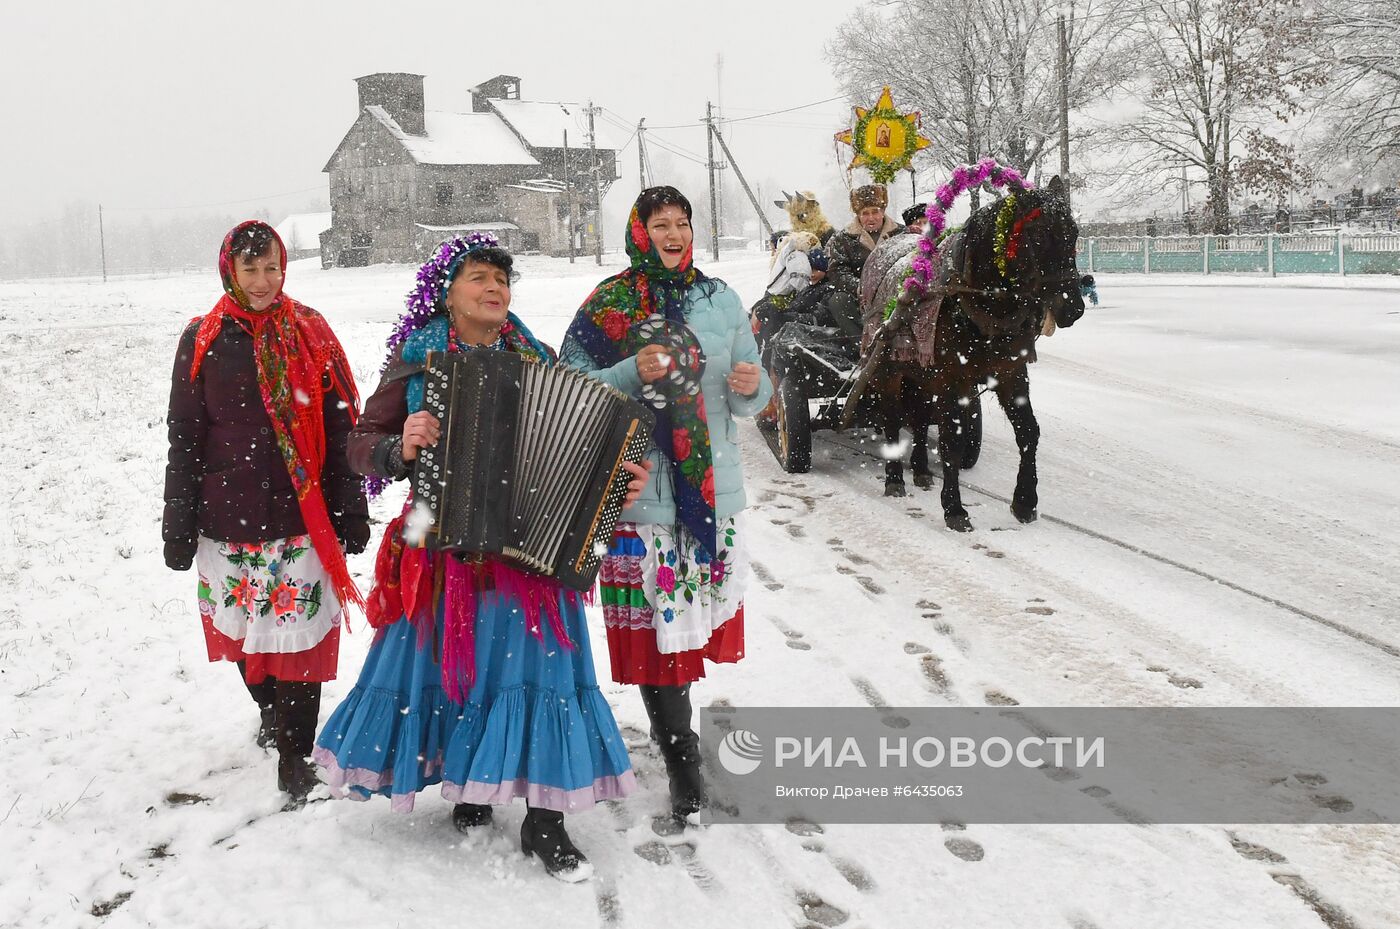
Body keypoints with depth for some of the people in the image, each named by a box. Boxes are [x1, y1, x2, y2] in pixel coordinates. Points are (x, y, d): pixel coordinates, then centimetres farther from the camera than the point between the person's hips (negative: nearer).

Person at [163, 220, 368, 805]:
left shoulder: (310, 333, 2)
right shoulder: (202, 341, 3)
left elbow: (340, 428, 3)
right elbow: (184, 440, 5)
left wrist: (349, 512, 1)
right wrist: (178, 528, 3)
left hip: (301, 514, -1)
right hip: (229, 514, 1)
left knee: (299, 629, -3)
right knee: (242, 627, 13)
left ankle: (293, 752, 9)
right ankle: (270, 710, 40)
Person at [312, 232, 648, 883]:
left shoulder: (537, 361, 4)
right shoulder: (415, 362, -1)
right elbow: (362, 445, 0)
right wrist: (401, 446, -20)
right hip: (444, 551, -1)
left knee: (536, 668, -2)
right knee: (452, 667, 9)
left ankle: (544, 820, 10)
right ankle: (468, 790, 32)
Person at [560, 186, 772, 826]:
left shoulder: (719, 299, 9)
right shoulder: (608, 305, -1)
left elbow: (749, 399, 13)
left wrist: (751, 387, -10)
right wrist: (635, 373, -20)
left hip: (713, 486, 4)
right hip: (640, 491, -4)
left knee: (700, 616, 12)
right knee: (655, 628, -4)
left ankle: (671, 721, 37)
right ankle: (685, 770, 5)